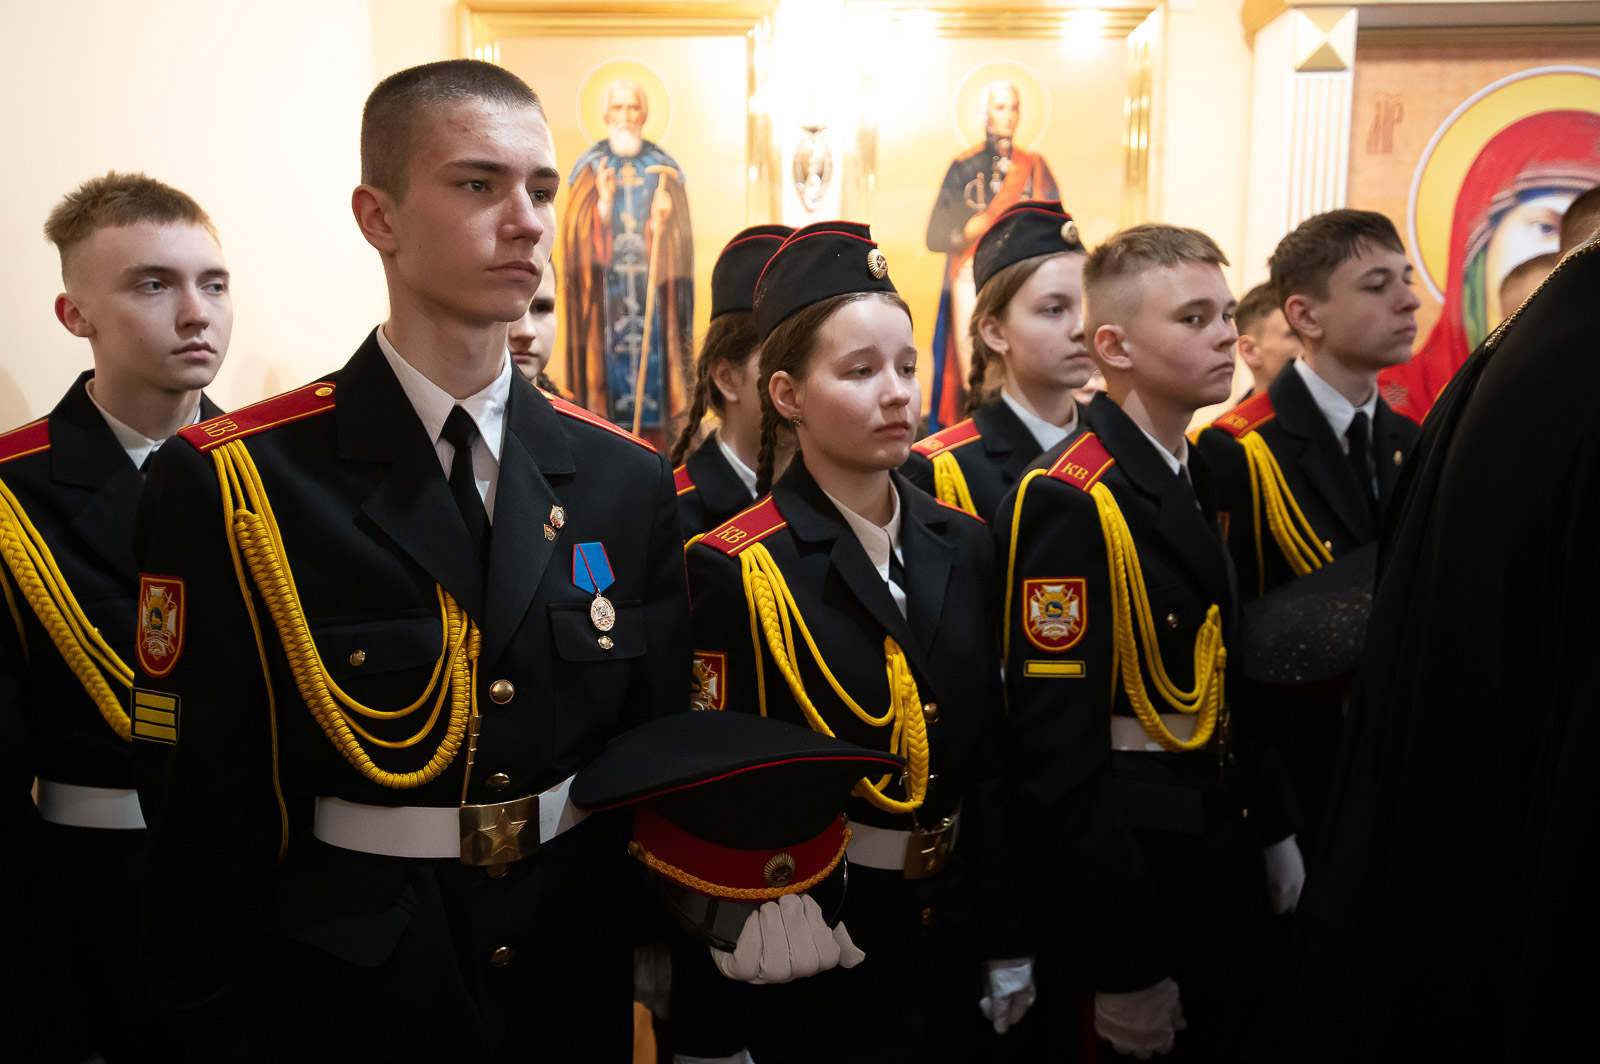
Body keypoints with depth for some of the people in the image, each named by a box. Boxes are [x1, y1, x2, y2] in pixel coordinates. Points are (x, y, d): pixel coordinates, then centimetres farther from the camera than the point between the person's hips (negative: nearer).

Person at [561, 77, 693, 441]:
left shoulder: (662, 166, 8)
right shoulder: (590, 165, 7)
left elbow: (680, 232, 3)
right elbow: (575, 230, 0)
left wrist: (663, 219, -17)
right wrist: (602, 202, -16)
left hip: (651, 285, 0)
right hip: (605, 288, 0)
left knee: (651, 359, -2)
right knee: (608, 353, -3)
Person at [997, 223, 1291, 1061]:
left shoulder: (1200, 477, 6)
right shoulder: (1069, 501, -21)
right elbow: (1055, 754, -22)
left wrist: (1270, 830, 9)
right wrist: (1123, 966, -19)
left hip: (1223, 844, 8)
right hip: (1130, 857, -8)